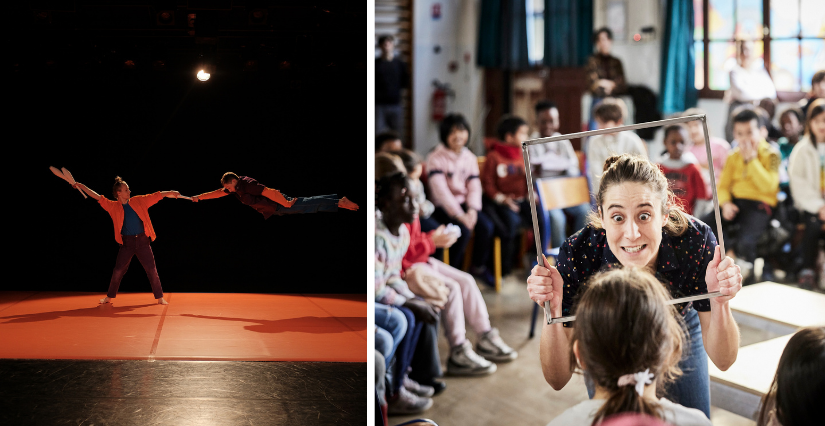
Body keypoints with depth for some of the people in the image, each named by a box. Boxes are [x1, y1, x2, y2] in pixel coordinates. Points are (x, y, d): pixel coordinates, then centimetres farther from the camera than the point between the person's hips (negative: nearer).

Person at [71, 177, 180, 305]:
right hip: (127, 243, 0)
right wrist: (81, 186, -3)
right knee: (118, 270, 3)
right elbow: (97, 197, 0)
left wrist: (171, 193, -7)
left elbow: (157, 196, 4)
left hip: (143, 241, 0)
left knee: (152, 270, 0)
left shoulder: (139, 201, 4)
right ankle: (109, 297, 19)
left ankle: (160, 298, 7)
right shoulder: (113, 206, 1)